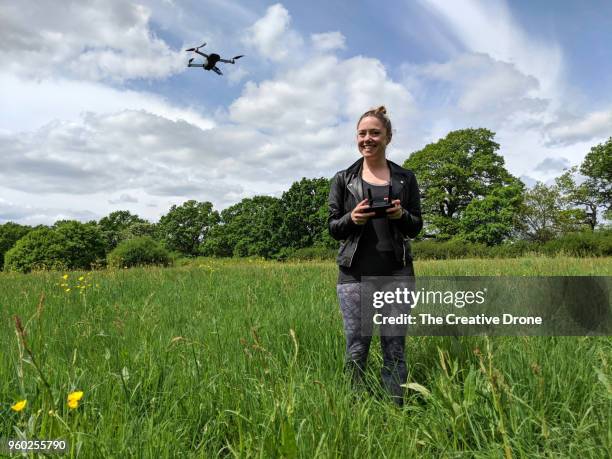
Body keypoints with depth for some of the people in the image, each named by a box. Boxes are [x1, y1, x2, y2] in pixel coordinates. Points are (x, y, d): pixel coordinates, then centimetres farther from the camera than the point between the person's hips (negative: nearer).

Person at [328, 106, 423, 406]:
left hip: (396, 273, 1)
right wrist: (352, 218, -14)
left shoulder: (405, 178, 10)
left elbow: (416, 227, 11)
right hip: (355, 273, -1)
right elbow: (333, 229, 7)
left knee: (395, 349, 5)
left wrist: (401, 215, -11)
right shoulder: (343, 179, 8)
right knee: (356, 350, 2)